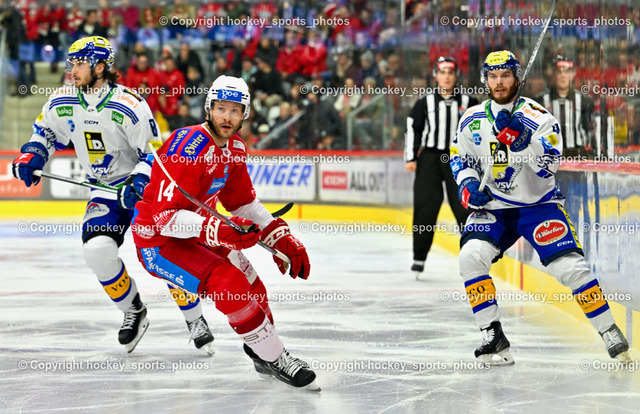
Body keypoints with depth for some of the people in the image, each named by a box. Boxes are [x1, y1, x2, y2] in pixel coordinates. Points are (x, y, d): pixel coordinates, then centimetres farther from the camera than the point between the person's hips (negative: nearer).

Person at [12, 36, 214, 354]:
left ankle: (195, 320, 4)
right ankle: (133, 312, 3)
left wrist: (139, 181, -30)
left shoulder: (129, 107, -21)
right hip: (105, 191, 5)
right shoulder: (63, 103, -4)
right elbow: (46, 130, 16)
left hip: (144, 186, -5)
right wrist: (31, 155, -1)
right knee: (97, 249, -18)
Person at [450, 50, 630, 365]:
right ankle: (492, 337, -13)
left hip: (538, 205, -3)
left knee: (568, 266, -18)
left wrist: (521, 139, -35)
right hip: (493, 207, 3)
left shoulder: (538, 117, -11)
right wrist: (468, 186, -6)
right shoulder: (472, 120, 2)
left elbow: (548, 166, -21)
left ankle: (611, 335, -4)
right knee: (470, 256, -22)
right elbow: (460, 159, 14)